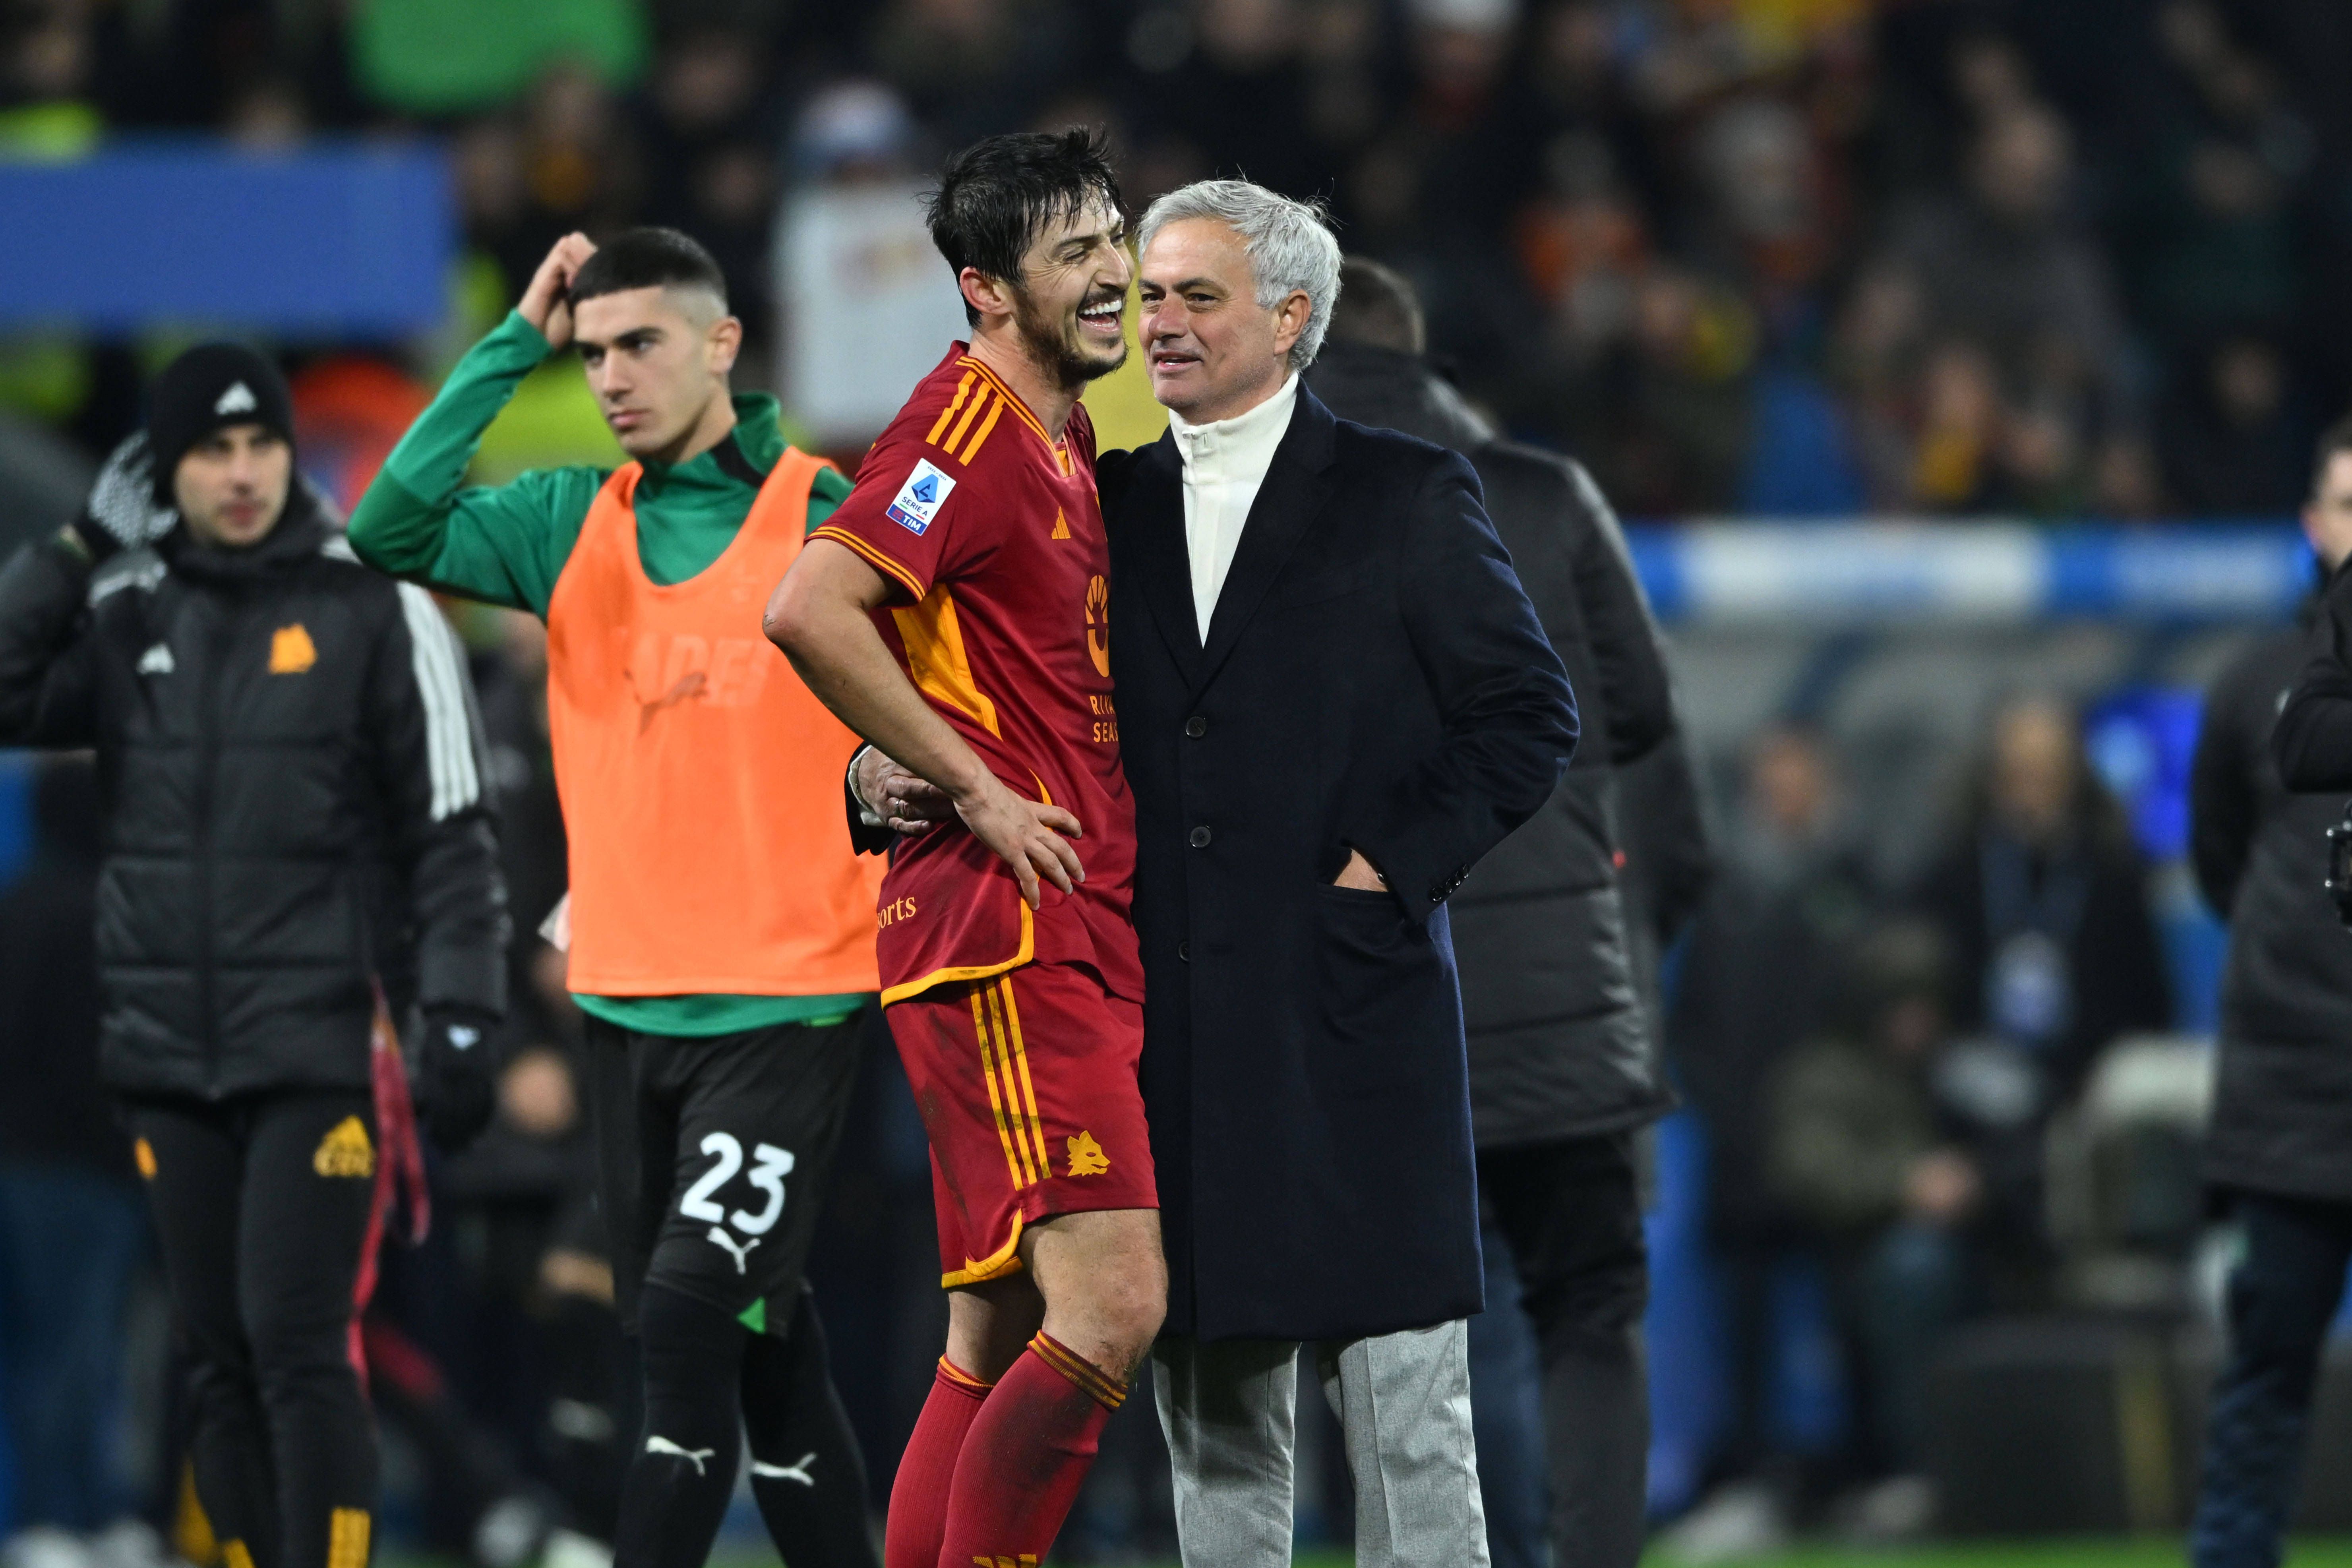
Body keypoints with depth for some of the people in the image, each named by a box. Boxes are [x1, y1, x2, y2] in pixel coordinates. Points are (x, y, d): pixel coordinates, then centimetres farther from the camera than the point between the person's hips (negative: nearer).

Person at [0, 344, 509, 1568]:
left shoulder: (376, 612, -1)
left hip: (318, 1051, -4)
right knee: (222, 1360, 6)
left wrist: (458, 1021, -7)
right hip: (168, 1053, 4)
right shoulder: (125, 617, 9)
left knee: (296, 1347, -12)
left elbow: (452, 836, -1)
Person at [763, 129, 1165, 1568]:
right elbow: (810, 610, -24)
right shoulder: (970, 428, -10)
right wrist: (981, 793, -18)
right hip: (1005, 931, -10)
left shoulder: (1066, 445, 19)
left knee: (1000, 1340, 9)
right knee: (1114, 1306, -18)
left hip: (1078, 936, 10)